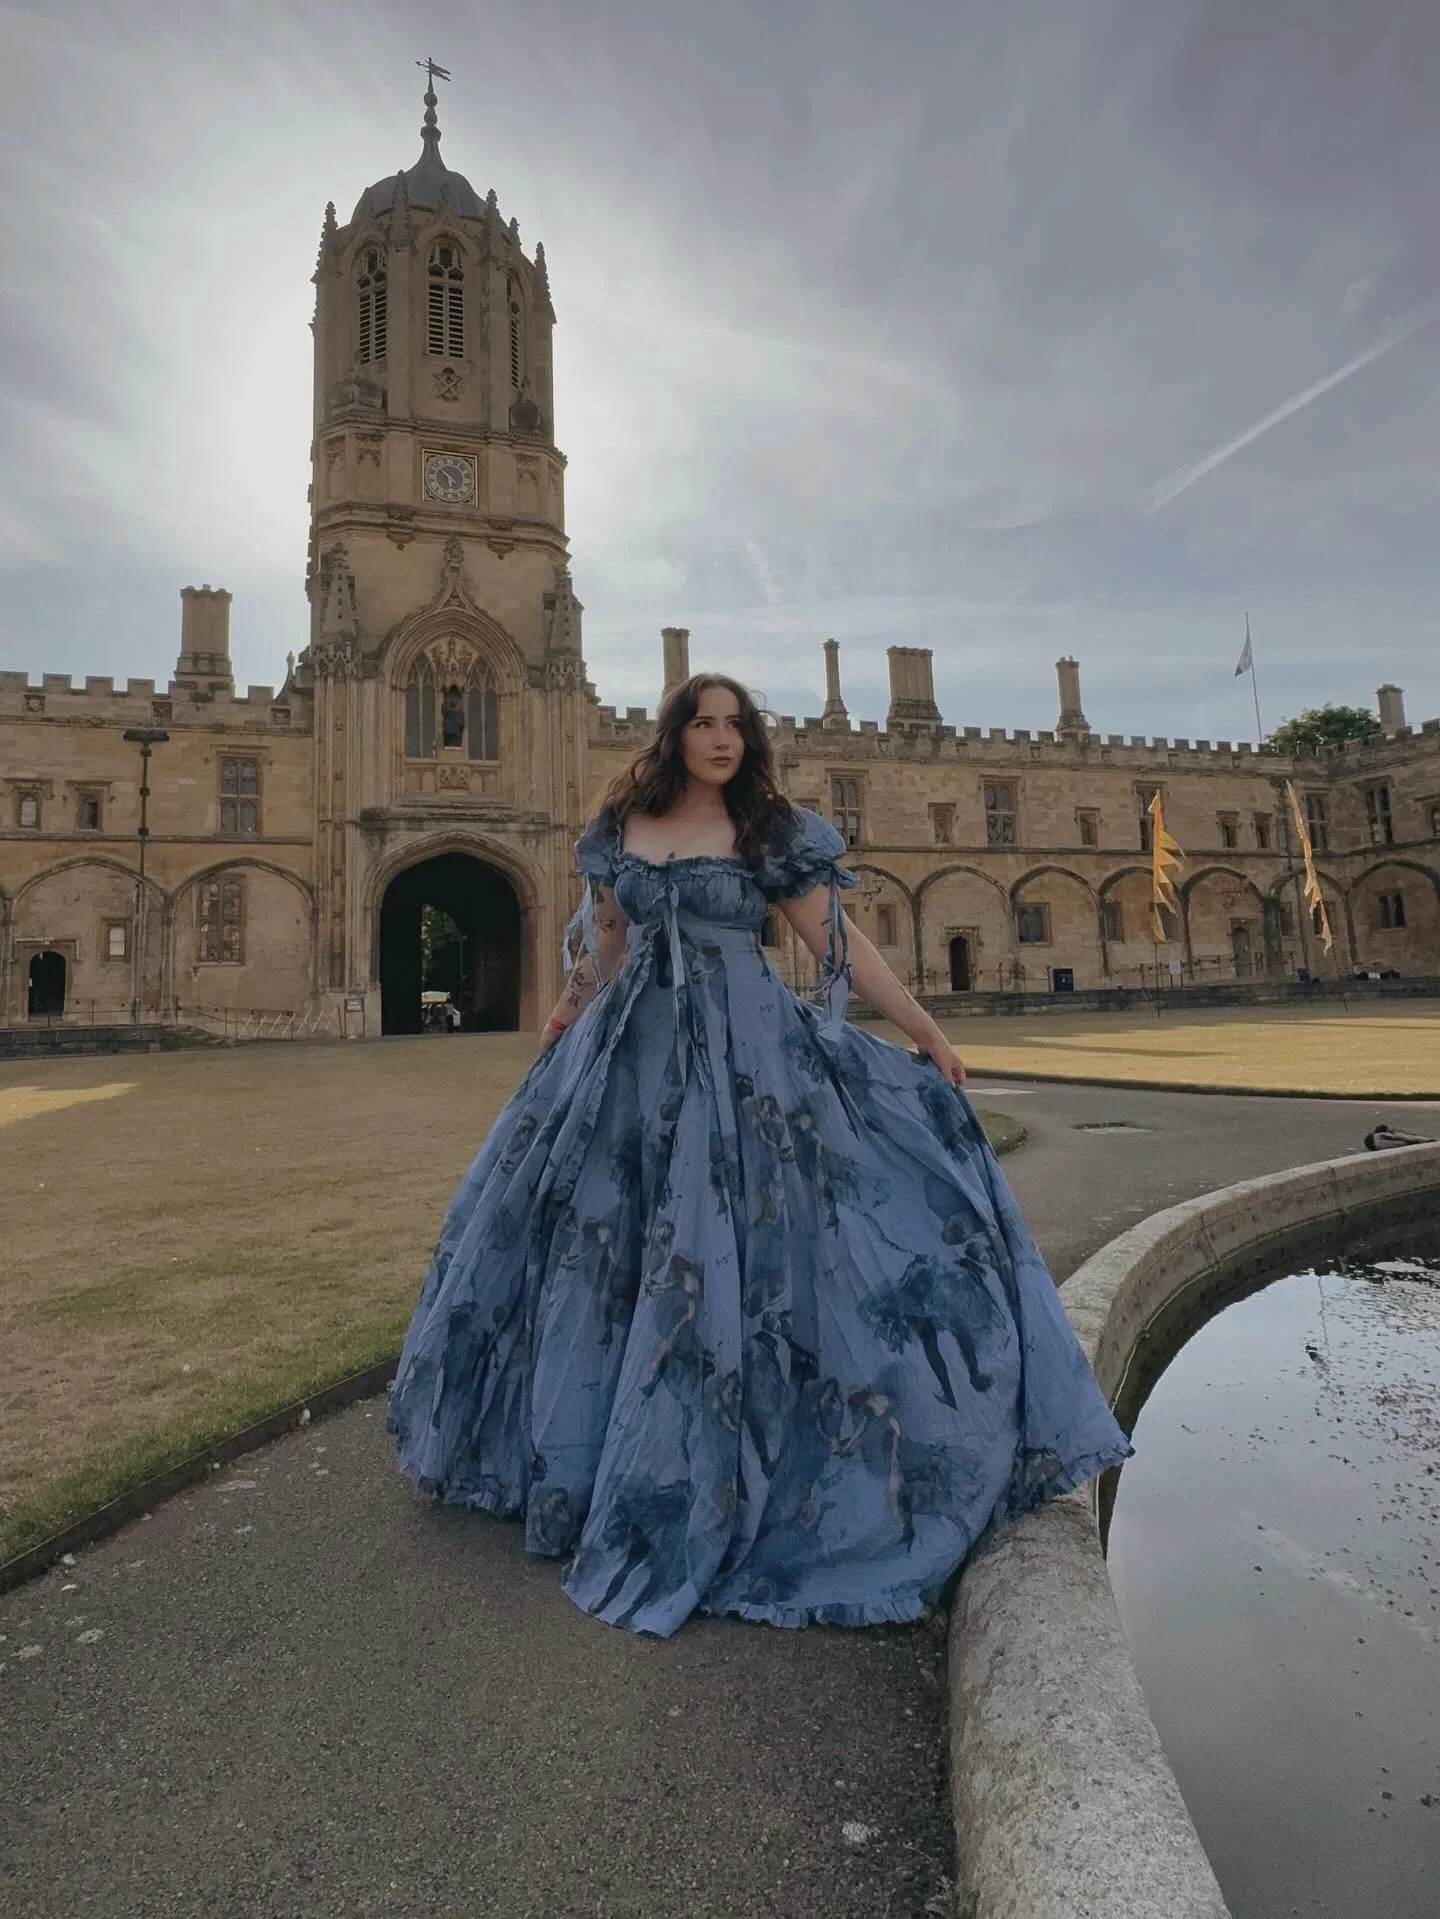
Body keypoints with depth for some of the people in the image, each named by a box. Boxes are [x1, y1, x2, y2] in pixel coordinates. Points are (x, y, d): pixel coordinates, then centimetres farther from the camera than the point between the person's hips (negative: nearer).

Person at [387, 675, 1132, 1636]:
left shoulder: (772, 832, -3)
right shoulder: (619, 825, 7)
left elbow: (840, 942, -4)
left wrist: (926, 1031, -6)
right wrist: (576, 1007, 26)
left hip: (745, 1056, -3)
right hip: (632, 1054, 4)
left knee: (725, 1246, -4)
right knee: (598, 1239, 11)